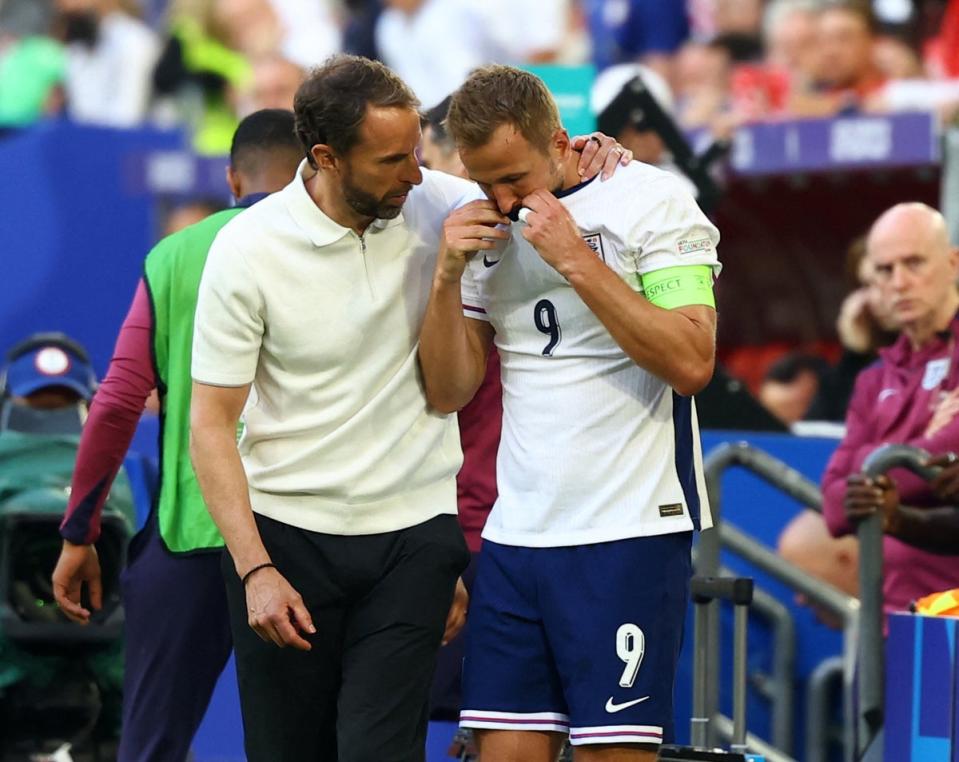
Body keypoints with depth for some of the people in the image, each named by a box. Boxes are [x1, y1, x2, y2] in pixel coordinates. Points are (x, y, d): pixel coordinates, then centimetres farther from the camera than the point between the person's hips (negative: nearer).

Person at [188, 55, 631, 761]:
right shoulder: (248, 251, -11)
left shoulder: (435, 203, -4)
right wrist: (254, 569, -16)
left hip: (414, 536, 1)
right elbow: (212, 424, -8)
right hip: (286, 535, -1)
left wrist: (584, 163, -9)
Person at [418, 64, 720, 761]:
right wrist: (449, 276, -4)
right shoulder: (486, 231, 12)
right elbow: (447, 392, 11)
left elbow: (692, 363, -14)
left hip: (630, 532, -5)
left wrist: (576, 259, -16)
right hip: (516, 537, 5)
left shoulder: (651, 200, -5)